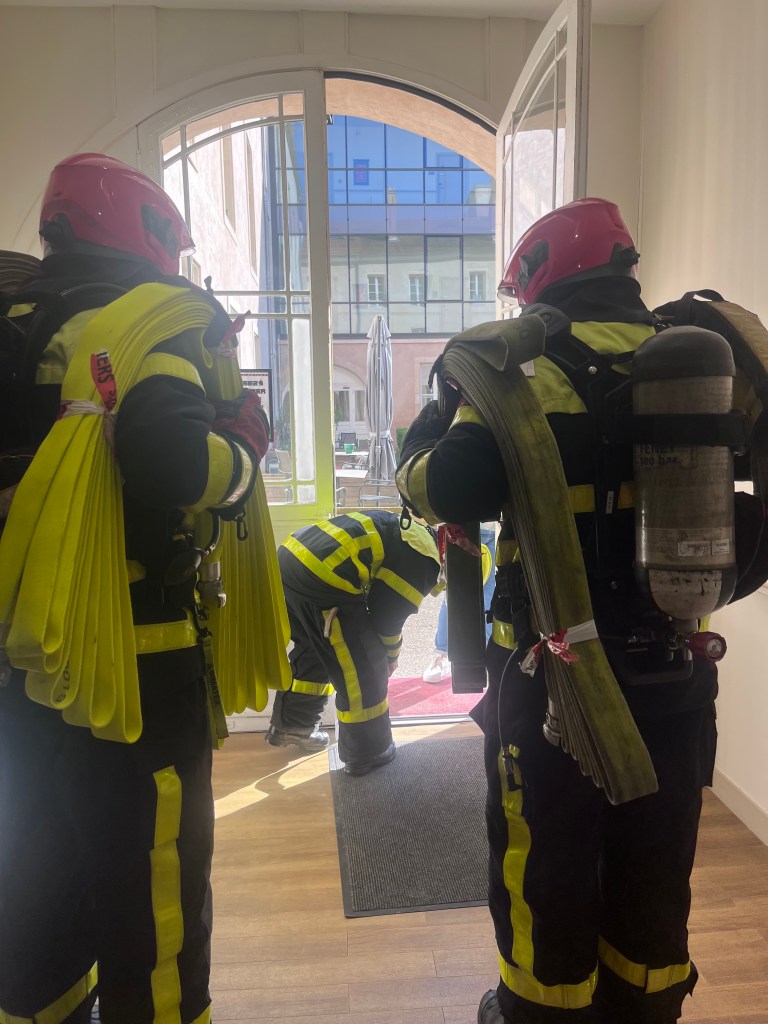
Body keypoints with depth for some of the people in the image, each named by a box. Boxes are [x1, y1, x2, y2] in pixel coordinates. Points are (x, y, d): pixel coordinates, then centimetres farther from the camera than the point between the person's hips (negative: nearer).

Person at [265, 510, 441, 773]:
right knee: (365, 670, 9)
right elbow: (387, 616, 1)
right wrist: (391, 656, 20)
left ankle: (289, 725, 45)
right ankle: (367, 753, 25)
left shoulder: (406, 530, 25)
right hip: (321, 581, -9)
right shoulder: (424, 561, -1)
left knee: (314, 651, 30)